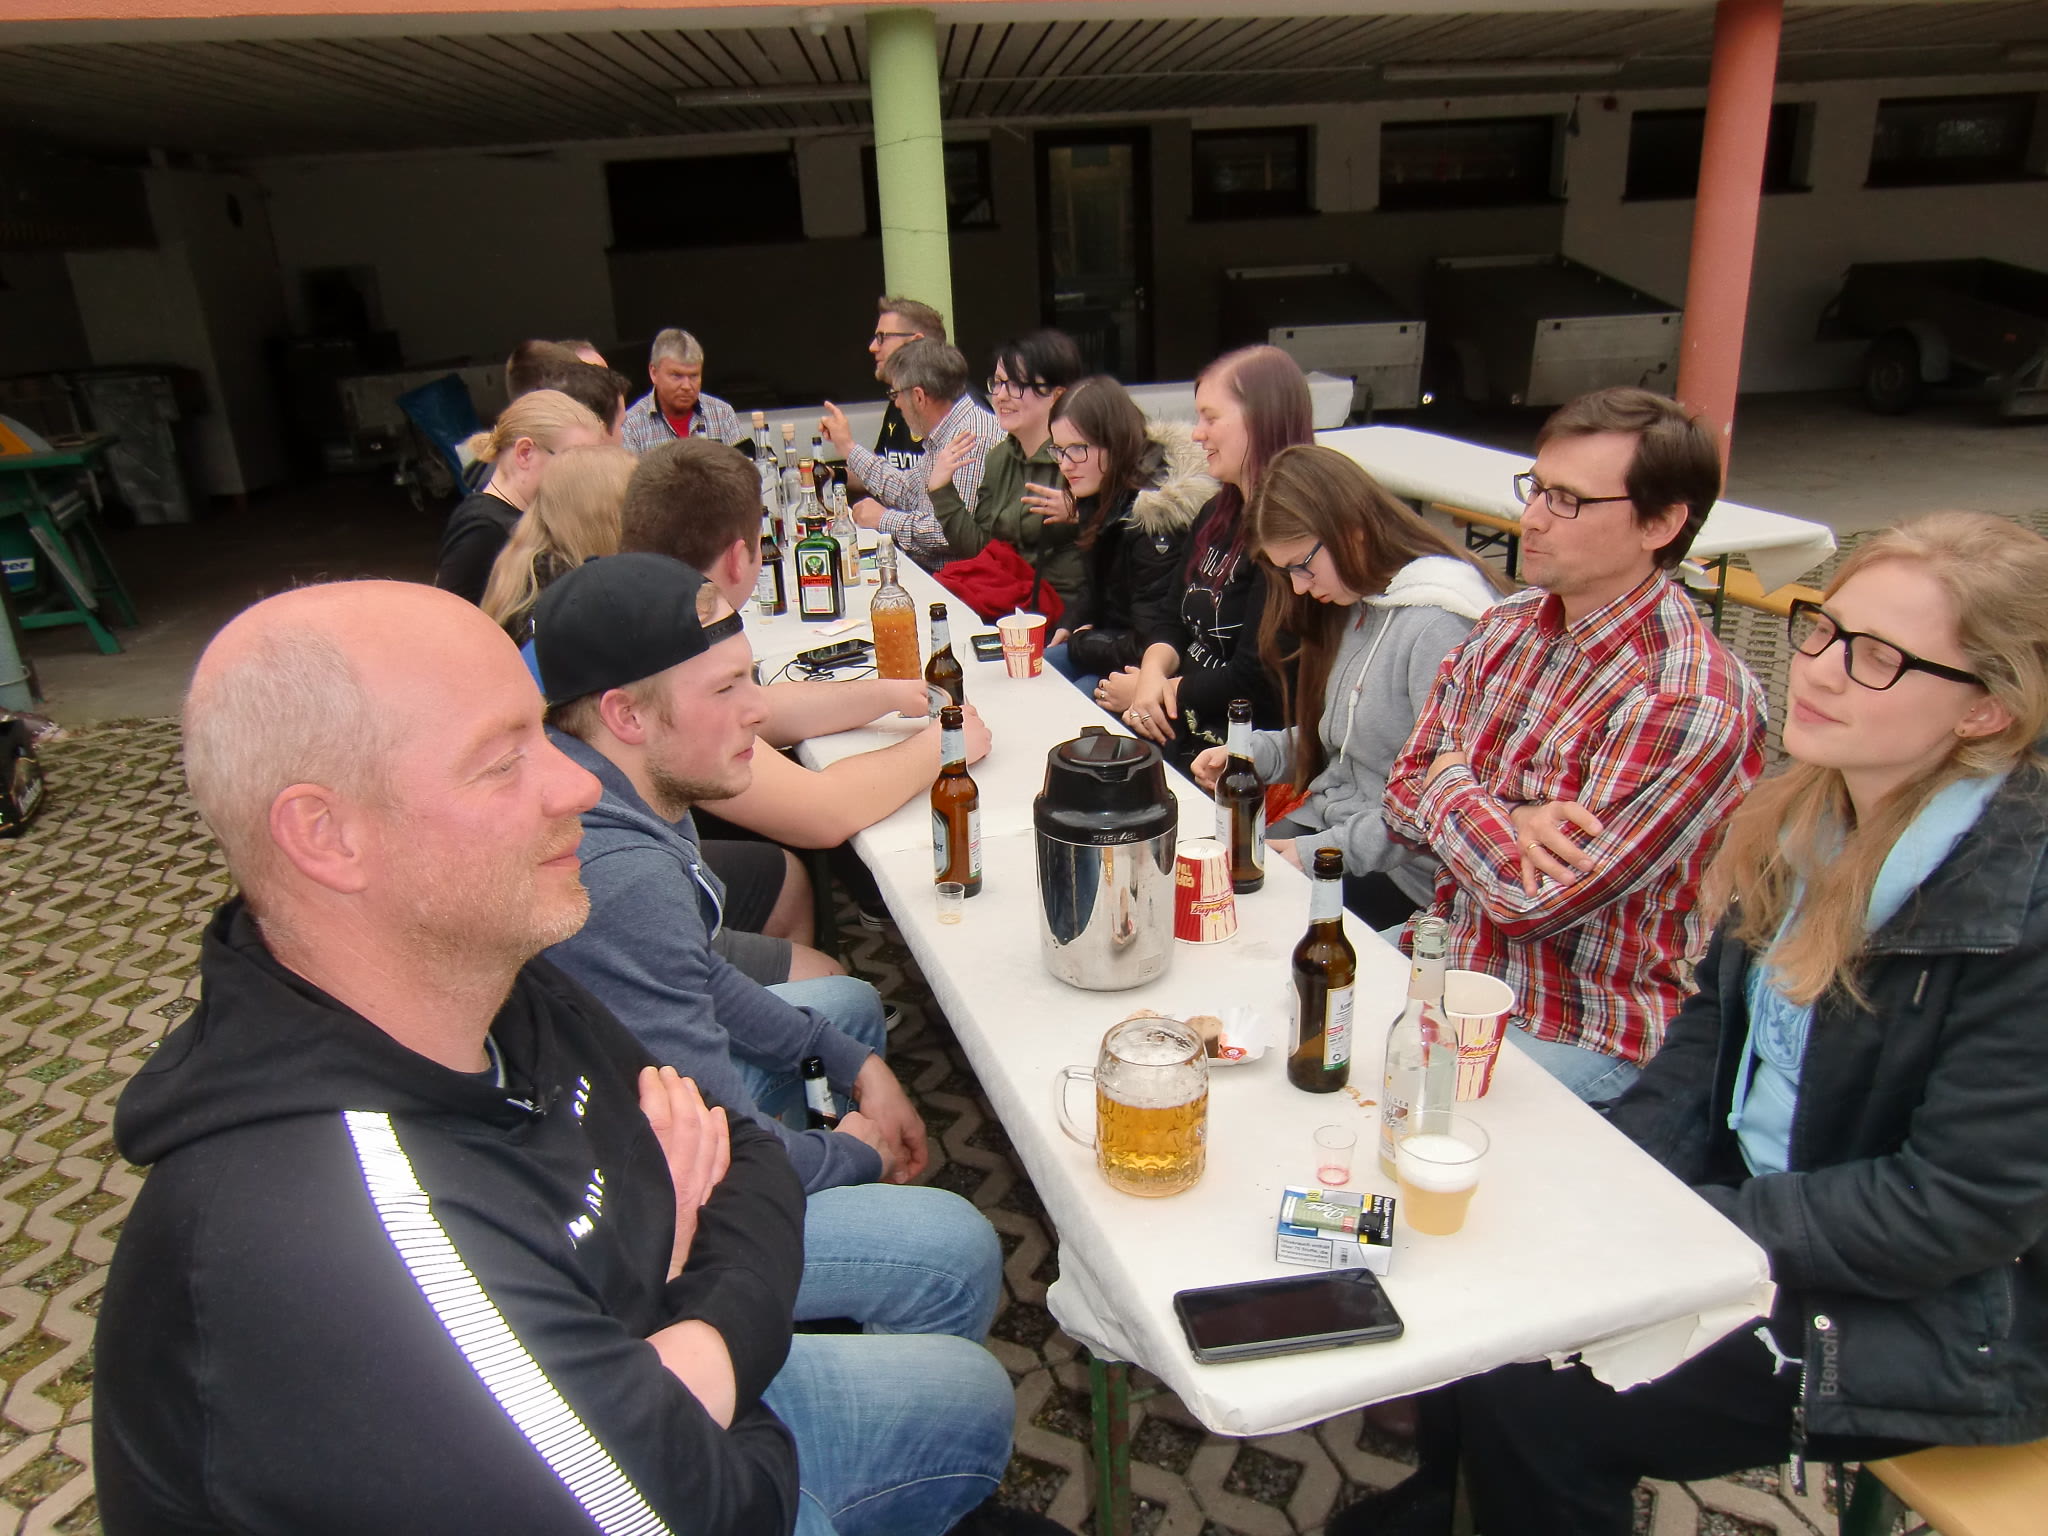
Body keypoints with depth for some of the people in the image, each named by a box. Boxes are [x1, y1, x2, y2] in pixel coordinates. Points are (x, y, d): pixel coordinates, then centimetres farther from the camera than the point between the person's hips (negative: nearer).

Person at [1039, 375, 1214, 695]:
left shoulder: (1157, 516, -25)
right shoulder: (1102, 497, 3)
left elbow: (1152, 647, -24)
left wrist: (1080, 644, -8)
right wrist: (1068, 627, 3)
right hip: (1114, 641, 9)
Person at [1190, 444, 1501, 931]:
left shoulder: (1440, 626, -23)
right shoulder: (1358, 603, 8)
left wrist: (1318, 853, -19)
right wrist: (1253, 754, 1)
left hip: (1400, 873, -8)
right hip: (1326, 820, 8)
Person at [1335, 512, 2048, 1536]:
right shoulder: (1806, 815, -2)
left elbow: (1963, 1209, -22)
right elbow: (1716, 1018, 6)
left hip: (1937, 1310, -6)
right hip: (1746, 1198, 7)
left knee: (1528, 1399, -16)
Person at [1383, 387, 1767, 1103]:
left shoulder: (1692, 705, -23)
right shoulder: (1510, 624, 1)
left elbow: (1534, 899, -24)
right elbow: (1403, 792, 2)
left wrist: (1451, 787, -7)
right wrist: (1510, 821, -19)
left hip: (1578, 1036, -6)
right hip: (1447, 962, 7)